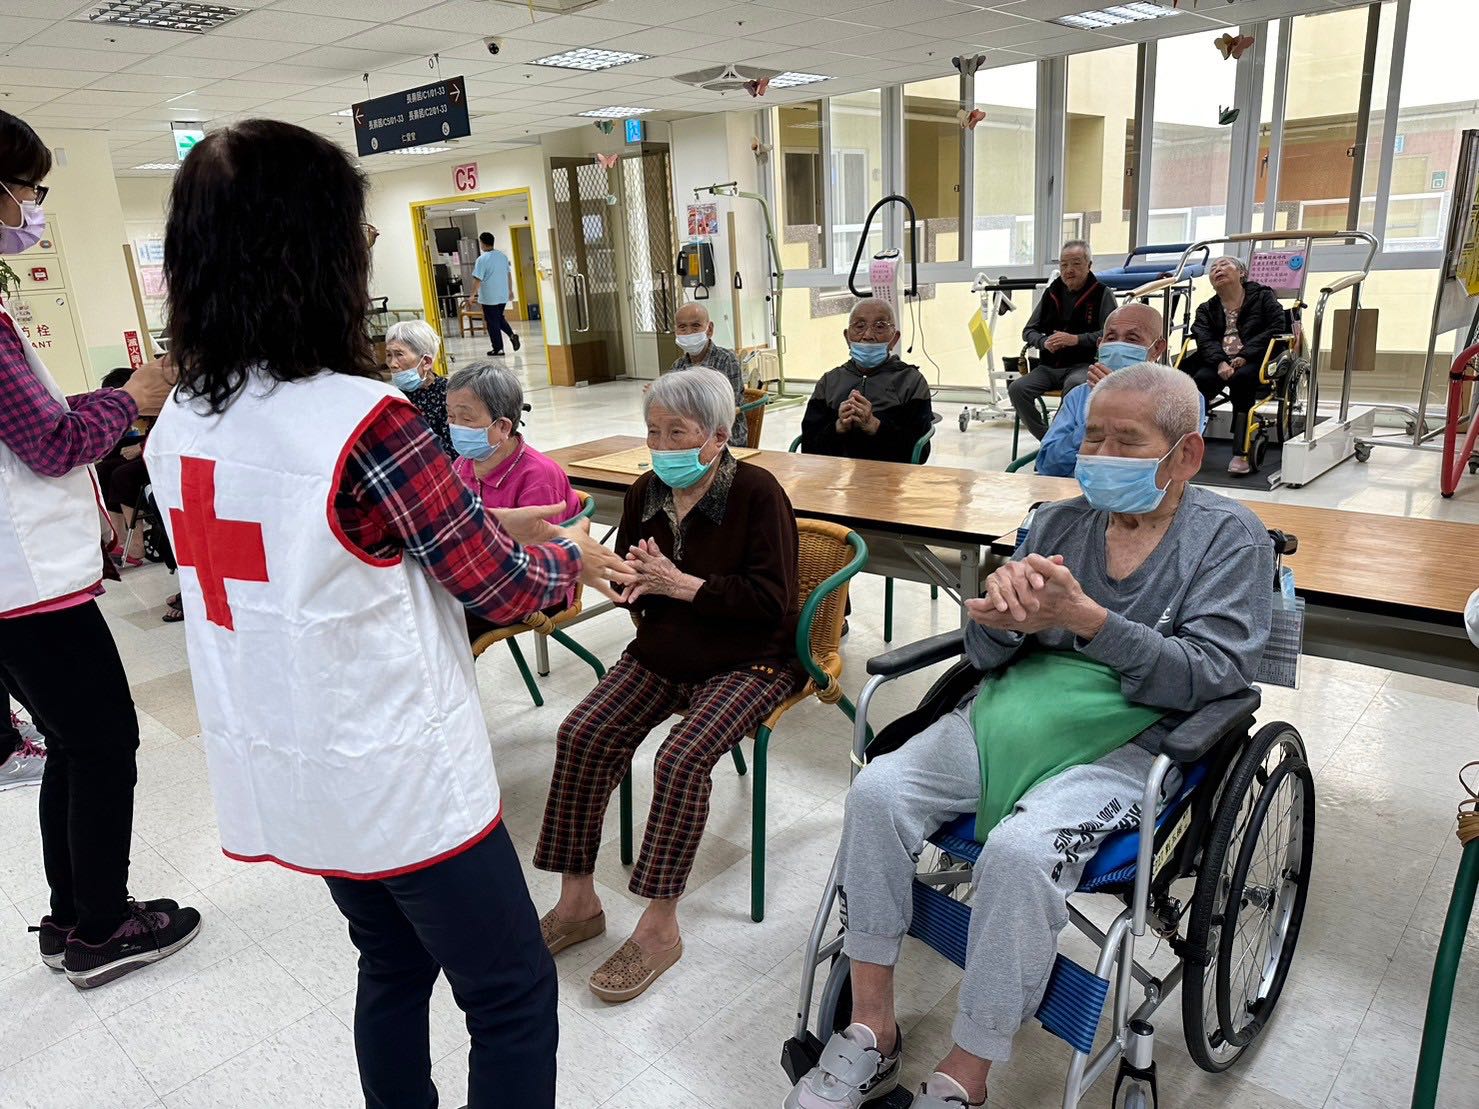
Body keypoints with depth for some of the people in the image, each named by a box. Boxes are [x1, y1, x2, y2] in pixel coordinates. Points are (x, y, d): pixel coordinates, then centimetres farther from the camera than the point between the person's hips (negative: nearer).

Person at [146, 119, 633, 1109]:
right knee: (515, 999, 12)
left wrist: (488, 521, 12)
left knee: (394, 966, 27)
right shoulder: (367, 423, -24)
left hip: (284, 773, 8)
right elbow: (499, 587, -14)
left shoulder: (181, 423, 0)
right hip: (400, 779, -8)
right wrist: (573, 559, 6)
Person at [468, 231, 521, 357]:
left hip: (489, 297, -6)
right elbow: (509, 274, 11)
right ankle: (512, 334, 1)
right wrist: (510, 290, 22)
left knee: (492, 323, 4)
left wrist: (472, 295, -10)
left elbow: (478, 279, -16)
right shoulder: (503, 256, 4)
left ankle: (498, 348, 7)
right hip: (503, 296, 6)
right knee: (499, 318, 23)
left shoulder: (482, 259, -15)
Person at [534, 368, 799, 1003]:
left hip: (744, 663, -6)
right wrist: (635, 579, -9)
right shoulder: (646, 494, 5)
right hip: (659, 656, 6)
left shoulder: (756, 493, -13)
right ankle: (577, 901, 0)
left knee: (682, 758, -29)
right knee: (580, 737, -14)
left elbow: (771, 600, -19)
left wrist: (681, 584, -23)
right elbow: (626, 584, 16)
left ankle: (659, 928, -12)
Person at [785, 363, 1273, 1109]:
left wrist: (1086, 618, -22)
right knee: (877, 791, -19)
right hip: (1008, 712, 5)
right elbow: (988, 656, 8)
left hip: (1125, 743, -4)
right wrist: (999, 616, -17)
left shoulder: (1229, 537, 1)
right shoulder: (1059, 522, 10)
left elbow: (1214, 675, -12)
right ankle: (872, 1031, -4)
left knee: (1020, 849, -32)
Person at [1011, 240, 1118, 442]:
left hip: (1083, 366, -4)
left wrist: (1076, 339, -19)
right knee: (1017, 388, -23)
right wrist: (1044, 342, -5)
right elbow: (1028, 331, 18)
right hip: (1048, 367, 4)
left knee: (1074, 385, -39)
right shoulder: (1052, 292, 17)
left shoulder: (1102, 293, 5)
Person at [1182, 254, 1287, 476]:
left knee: (1241, 377, -36)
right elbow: (1205, 339, 3)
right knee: (1202, 379, -31)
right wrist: (1220, 362, -20)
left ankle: (1240, 454, -39)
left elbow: (1276, 328, 0)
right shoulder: (1207, 309, 23)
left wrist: (1245, 356, -15)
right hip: (1219, 361, 3)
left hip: (1254, 360, -3)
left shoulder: (1262, 296, 16)